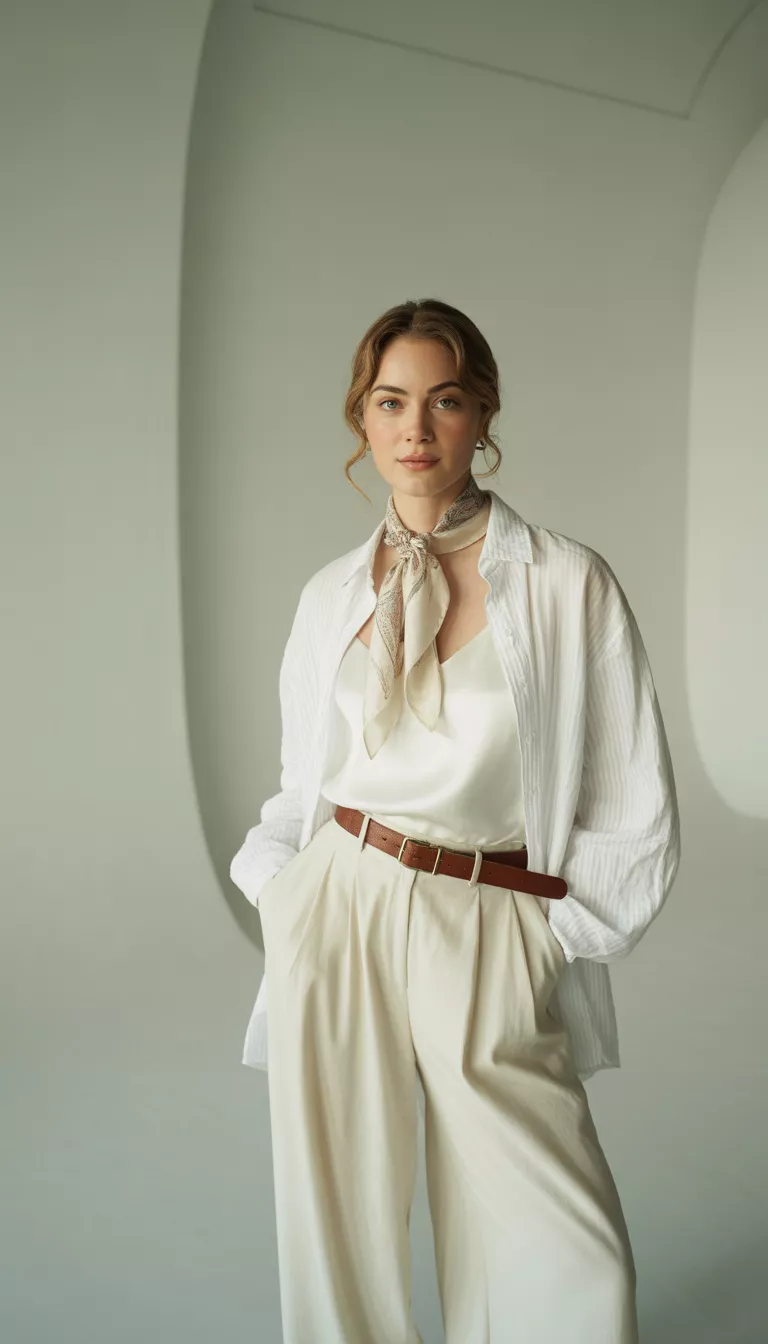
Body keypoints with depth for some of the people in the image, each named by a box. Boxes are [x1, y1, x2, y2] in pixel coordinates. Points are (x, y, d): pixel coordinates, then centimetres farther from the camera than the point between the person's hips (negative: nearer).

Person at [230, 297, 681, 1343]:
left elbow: (635, 816, -1)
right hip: (336, 916, 3)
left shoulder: (569, 583, -4)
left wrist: (549, 940, -1)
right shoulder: (333, 594, 7)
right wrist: (283, 896, 4)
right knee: (338, 1227, 10)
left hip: (493, 944, -2)